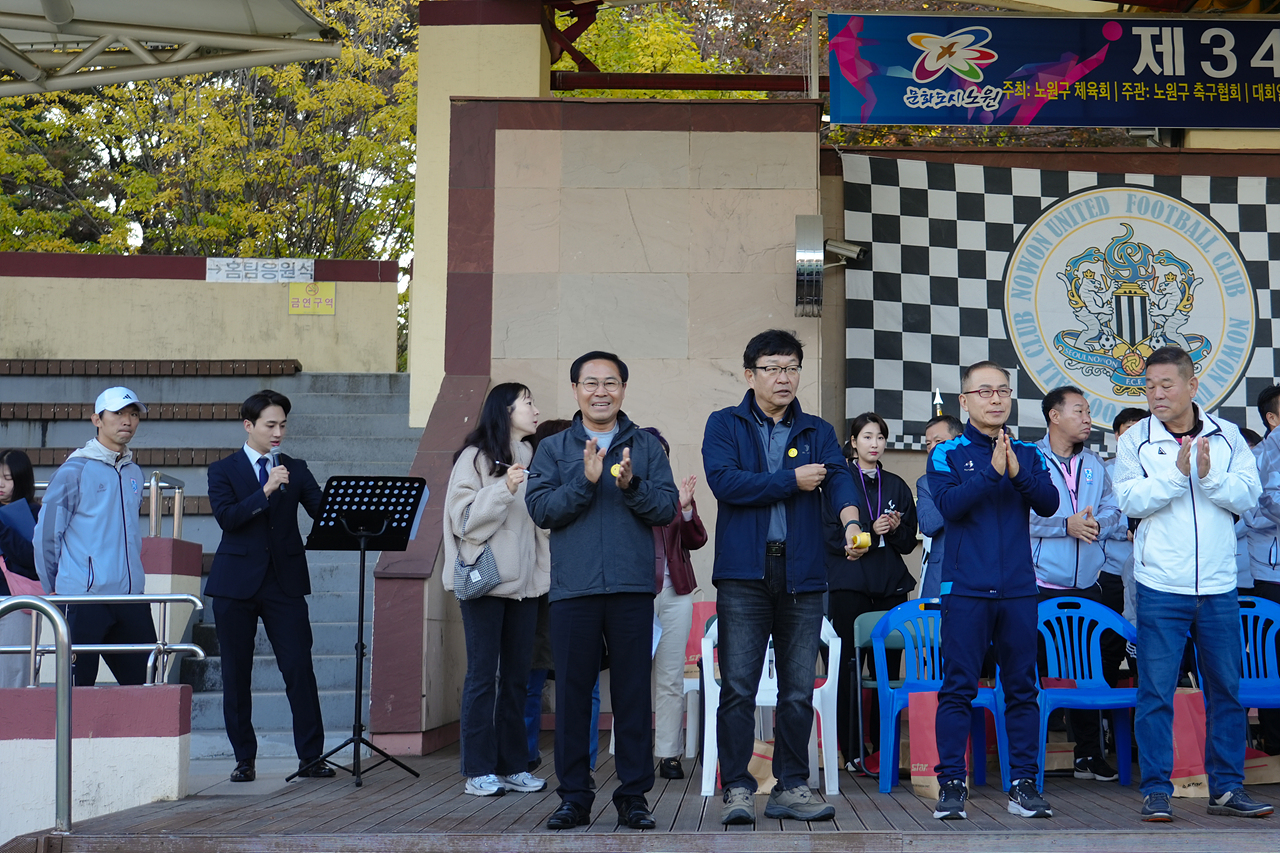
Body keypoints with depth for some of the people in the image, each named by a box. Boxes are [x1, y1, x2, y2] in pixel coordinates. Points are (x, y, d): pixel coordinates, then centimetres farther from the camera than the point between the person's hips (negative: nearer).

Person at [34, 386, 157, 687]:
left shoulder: (133, 473, 14)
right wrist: (54, 589, 4)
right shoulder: (74, 470, -5)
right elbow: (47, 533, -2)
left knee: (144, 681, 5)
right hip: (86, 597, -6)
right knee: (77, 687, -2)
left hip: (131, 598, 6)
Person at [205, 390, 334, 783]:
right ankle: (244, 758, 13)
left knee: (300, 667, -6)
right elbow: (226, 517, -11)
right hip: (237, 584, -1)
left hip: (285, 582, 1)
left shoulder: (296, 470, 12)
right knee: (236, 673, 3)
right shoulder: (223, 471, 5)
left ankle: (310, 756, 0)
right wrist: (265, 491, -19)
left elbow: (323, 511, 1)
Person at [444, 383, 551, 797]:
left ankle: (513, 765, 13)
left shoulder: (529, 457, 15)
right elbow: (462, 517, -10)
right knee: (482, 674, -3)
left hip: (523, 581, 6)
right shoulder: (476, 457, -4)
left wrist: (543, 571, 12)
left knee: (517, 675, 8)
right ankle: (479, 770, 1)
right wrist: (503, 489, -20)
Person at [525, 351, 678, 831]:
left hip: (632, 587, 0)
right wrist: (585, 481, -13)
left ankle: (634, 796, 8)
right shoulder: (553, 449, 12)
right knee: (572, 692, 2)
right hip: (573, 588, 0)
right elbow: (540, 509, -1)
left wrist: (632, 485, -14)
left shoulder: (646, 447, 13)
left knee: (633, 692, 1)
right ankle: (574, 797, 10)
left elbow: (667, 507, 3)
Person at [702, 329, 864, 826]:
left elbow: (838, 478, -5)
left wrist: (851, 521, -26)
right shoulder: (725, 426, 7)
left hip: (802, 575, 3)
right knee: (738, 688, -5)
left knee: (799, 691, 6)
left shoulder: (818, 433, 14)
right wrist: (792, 481, -8)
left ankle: (791, 788, 15)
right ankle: (737, 790, 1)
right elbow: (724, 481, -11)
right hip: (744, 573, -3)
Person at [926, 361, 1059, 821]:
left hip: (1017, 589, 3)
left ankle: (1024, 783, 10)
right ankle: (951, 784, 2)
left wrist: (1017, 471, -16)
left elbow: (1049, 503, -2)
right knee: (957, 688, -3)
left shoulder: (1028, 455, 13)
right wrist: (992, 471, -18)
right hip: (965, 589, -3)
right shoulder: (947, 454, 5)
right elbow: (950, 504, -12)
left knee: (1022, 687, 4)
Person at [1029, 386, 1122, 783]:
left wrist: (1097, 523, -11)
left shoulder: (1095, 464, 15)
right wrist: (1066, 526, -16)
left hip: (1086, 586, 5)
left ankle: (1089, 754, 16)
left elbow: (1112, 510, 10)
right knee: (1033, 669, -2)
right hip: (1040, 586, -5)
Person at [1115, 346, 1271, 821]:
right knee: (1156, 690, -3)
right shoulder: (1136, 440, 2)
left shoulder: (1226, 436, 6)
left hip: (1218, 585, 2)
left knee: (1226, 688, 8)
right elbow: (1130, 500, -9)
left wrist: (1209, 475, -16)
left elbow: (1247, 495, -1)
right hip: (1160, 587, -2)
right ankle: (1156, 791, 4)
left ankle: (1227, 787, 17)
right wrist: (1178, 472, -17)